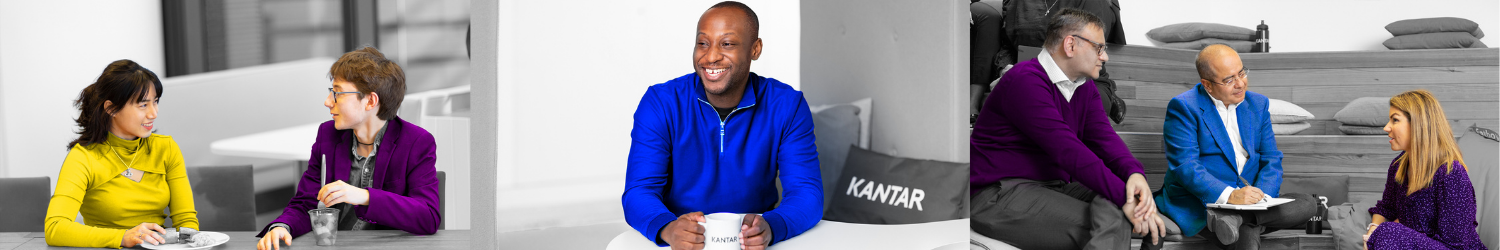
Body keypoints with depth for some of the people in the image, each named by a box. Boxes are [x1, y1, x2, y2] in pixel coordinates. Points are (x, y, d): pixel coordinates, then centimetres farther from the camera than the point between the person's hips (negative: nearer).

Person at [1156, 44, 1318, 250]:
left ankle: (1236, 217, -27)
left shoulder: (1258, 104, 14)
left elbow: (1271, 159, 10)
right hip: (1202, 203, -8)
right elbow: (1185, 167, -16)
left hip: (1249, 201, 8)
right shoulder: (1183, 107, -6)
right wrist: (1229, 195, -30)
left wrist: (1262, 196, -12)